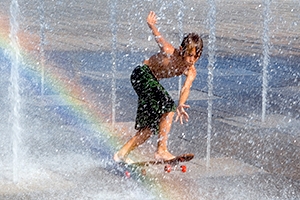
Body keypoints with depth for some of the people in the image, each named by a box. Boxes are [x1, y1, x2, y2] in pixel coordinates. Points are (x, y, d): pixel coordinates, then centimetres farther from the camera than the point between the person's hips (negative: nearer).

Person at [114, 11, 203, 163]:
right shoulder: (169, 52, -25)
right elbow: (158, 37, -8)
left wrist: (181, 105, -48)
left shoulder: (191, 72, -14)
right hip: (142, 74, -7)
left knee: (152, 127, 7)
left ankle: (122, 153, 15)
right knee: (168, 108, -24)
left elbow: (186, 87, -33)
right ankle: (161, 150, -24)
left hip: (152, 82, 7)